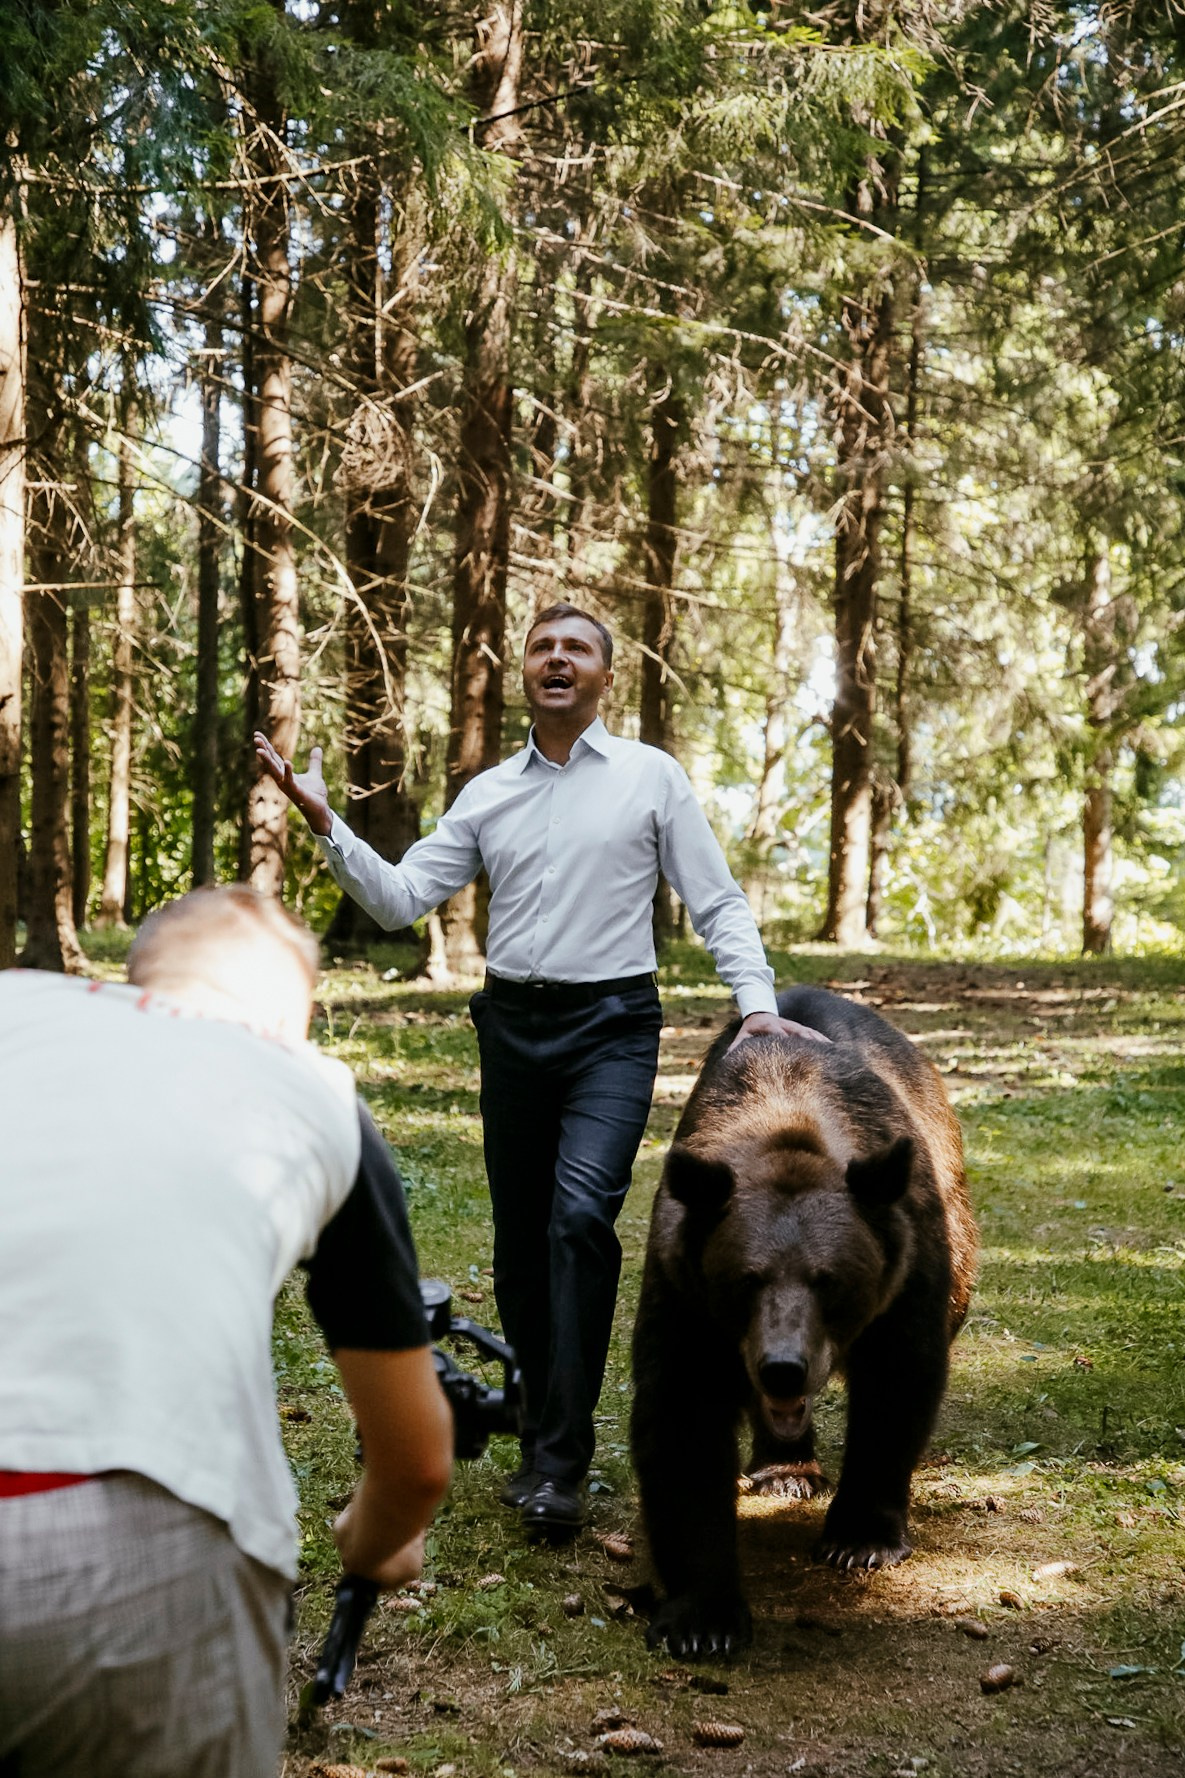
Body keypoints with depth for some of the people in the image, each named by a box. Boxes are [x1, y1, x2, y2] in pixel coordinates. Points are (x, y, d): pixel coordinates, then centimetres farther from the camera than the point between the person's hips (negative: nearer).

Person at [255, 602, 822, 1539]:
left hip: (612, 1028, -4)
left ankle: (561, 1463, -18)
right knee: (519, 1244, 9)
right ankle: (545, 1436, 25)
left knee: (581, 1212, -23)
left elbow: (718, 903, 2)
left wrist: (757, 1002, -11)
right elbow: (401, 898, 6)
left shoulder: (651, 776, 3)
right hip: (512, 1027, 4)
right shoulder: (488, 794, 11)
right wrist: (324, 821, -6)